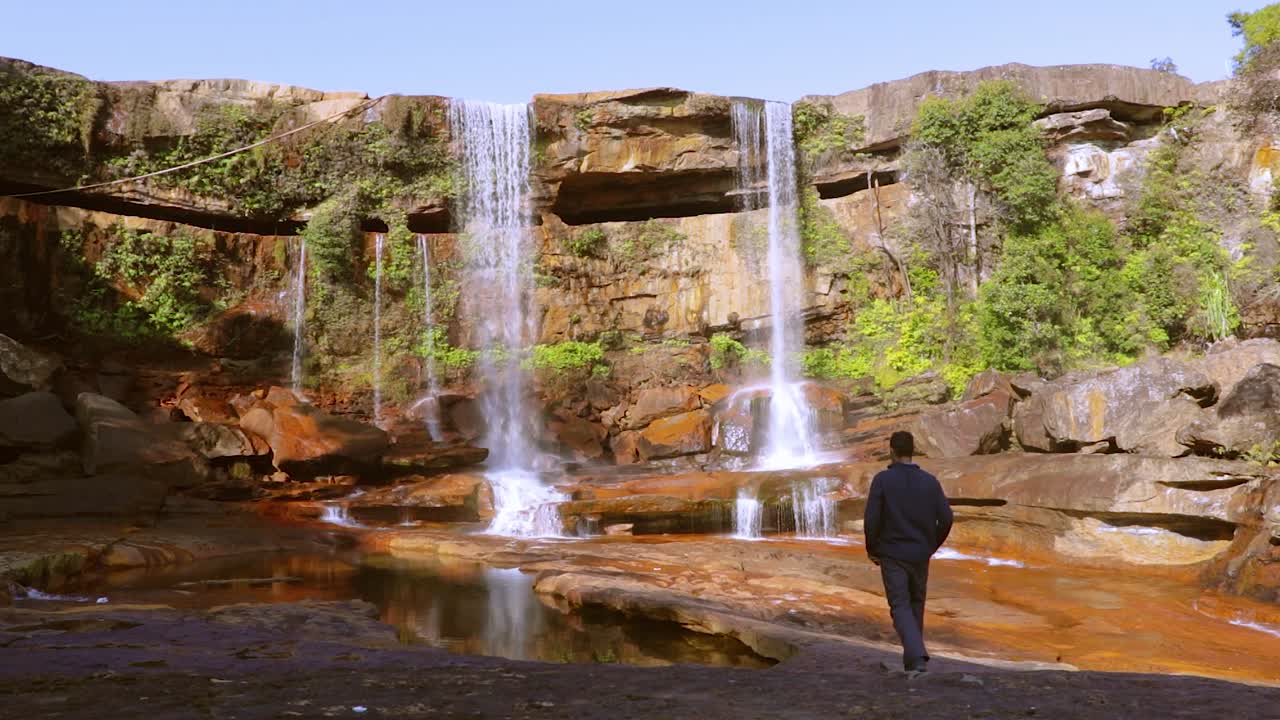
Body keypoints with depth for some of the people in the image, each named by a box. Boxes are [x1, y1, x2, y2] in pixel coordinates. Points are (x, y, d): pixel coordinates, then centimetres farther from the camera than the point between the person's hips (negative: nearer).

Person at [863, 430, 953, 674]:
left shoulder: (882, 479, -10)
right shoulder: (930, 481, -1)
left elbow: (871, 519, -13)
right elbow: (946, 518, -3)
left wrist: (872, 549, 1)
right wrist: (932, 546, 12)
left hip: (892, 554, -3)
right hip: (920, 555, 3)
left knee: (900, 608, -1)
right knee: (916, 605, 19)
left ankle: (917, 658, -21)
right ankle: (913, 659, 26)